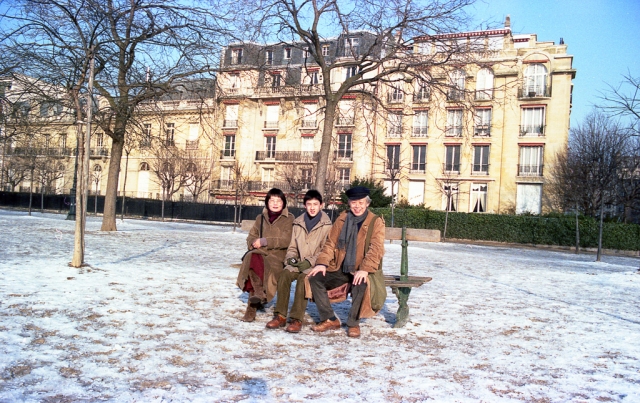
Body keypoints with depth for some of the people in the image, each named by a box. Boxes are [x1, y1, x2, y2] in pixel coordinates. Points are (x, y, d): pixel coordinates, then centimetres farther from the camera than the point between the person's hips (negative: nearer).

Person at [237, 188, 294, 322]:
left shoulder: (289, 218, 5)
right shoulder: (261, 218, 20)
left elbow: (286, 240, -6)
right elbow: (251, 237, 20)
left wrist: (264, 241, -11)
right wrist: (254, 242, -4)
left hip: (278, 257, -4)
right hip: (260, 254, 4)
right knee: (251, 257, -32)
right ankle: (259, 293, -22)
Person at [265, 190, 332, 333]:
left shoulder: (326, 225, -1)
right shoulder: (298, 223, 12)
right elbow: (292, 247, 17)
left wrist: (310, 261, -17)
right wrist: (291, 257, -4)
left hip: (315, 265, -4)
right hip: (298, 263, 4)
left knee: (303, 278, -33)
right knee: (285, 274, -26)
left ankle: (297, 319, -28)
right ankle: (280, 316, -19)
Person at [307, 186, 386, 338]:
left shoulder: (376, 222, -4)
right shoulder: (342, 219, 9)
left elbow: (376, 249, -15)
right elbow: (331, 243, 8)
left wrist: (365, 269, -31)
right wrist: (322, 263, -9)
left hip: (361, 271, -5)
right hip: (341, 268, 5)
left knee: (361, 284, -36)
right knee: (315, 278, -12)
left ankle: (353, 323, -14)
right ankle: (329, 319, 0)